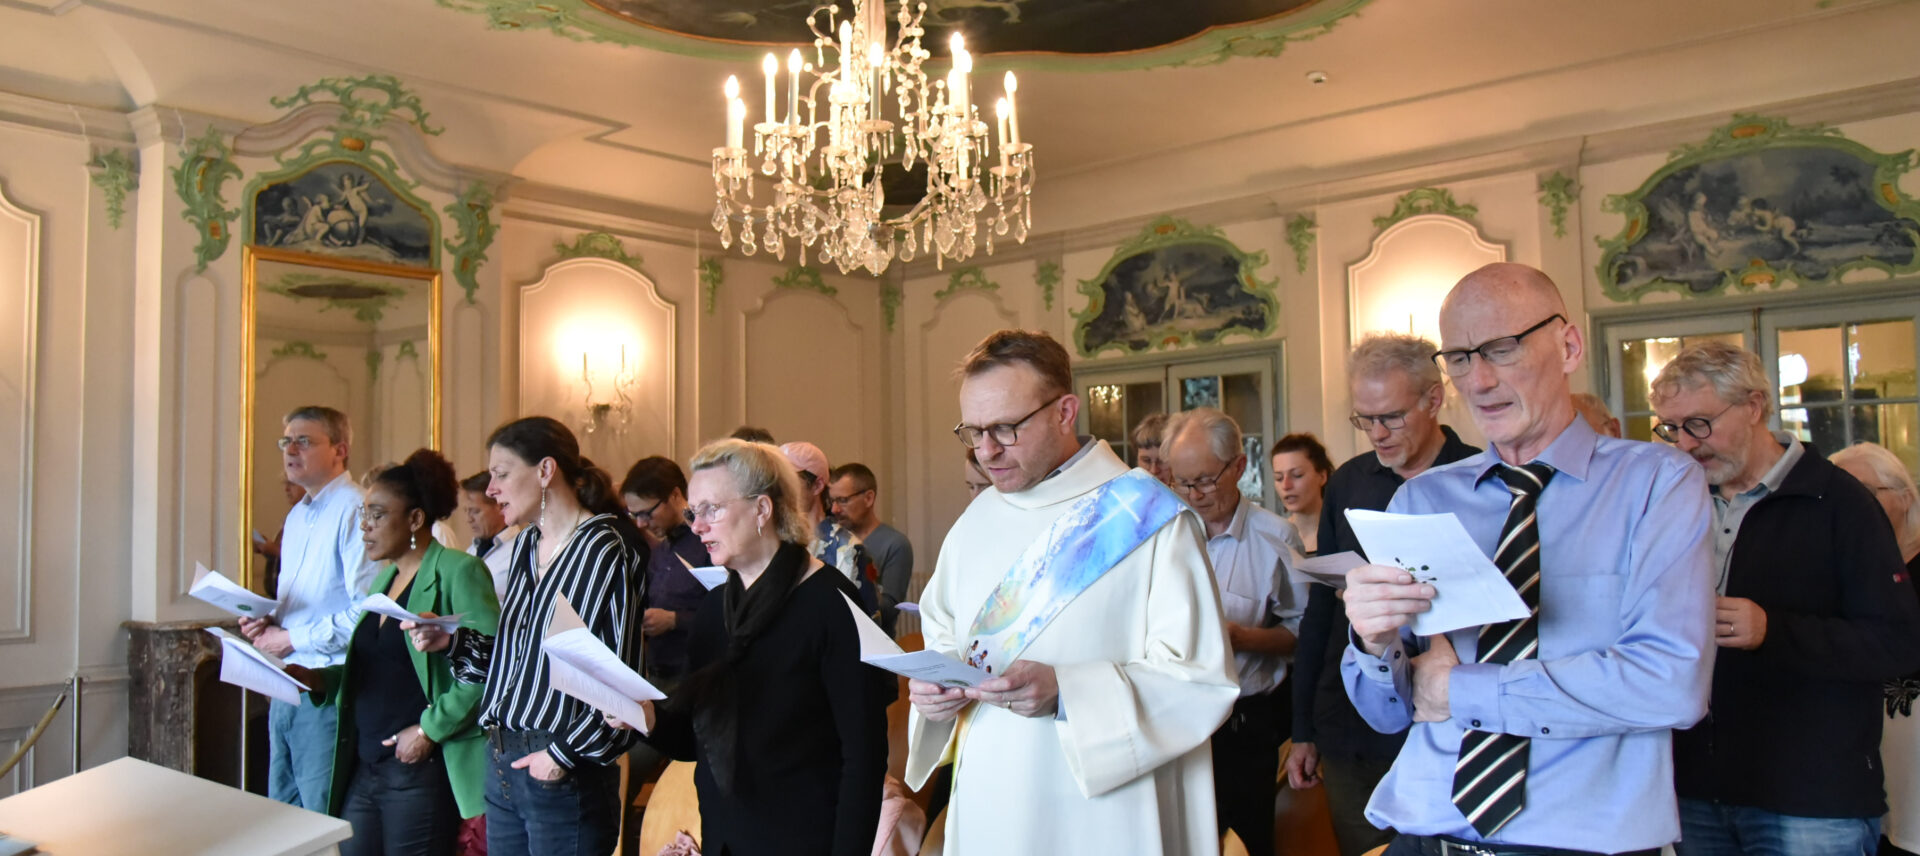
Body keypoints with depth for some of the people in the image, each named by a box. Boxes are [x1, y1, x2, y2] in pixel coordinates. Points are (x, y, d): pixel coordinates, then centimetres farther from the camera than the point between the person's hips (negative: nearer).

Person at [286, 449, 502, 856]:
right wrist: (315, 678, 4)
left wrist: (430, 729, -17)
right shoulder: (383, 579, 16)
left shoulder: (458, 571, -11)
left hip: (421, 770, -8)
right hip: (364, 770, 8)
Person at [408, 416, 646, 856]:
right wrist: (450, 642, 1)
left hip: (564, 775, -7)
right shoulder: (524, 547, 11)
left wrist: (566, 752, -15)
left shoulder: (606, 551, -14)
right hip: (500, 761, 7)